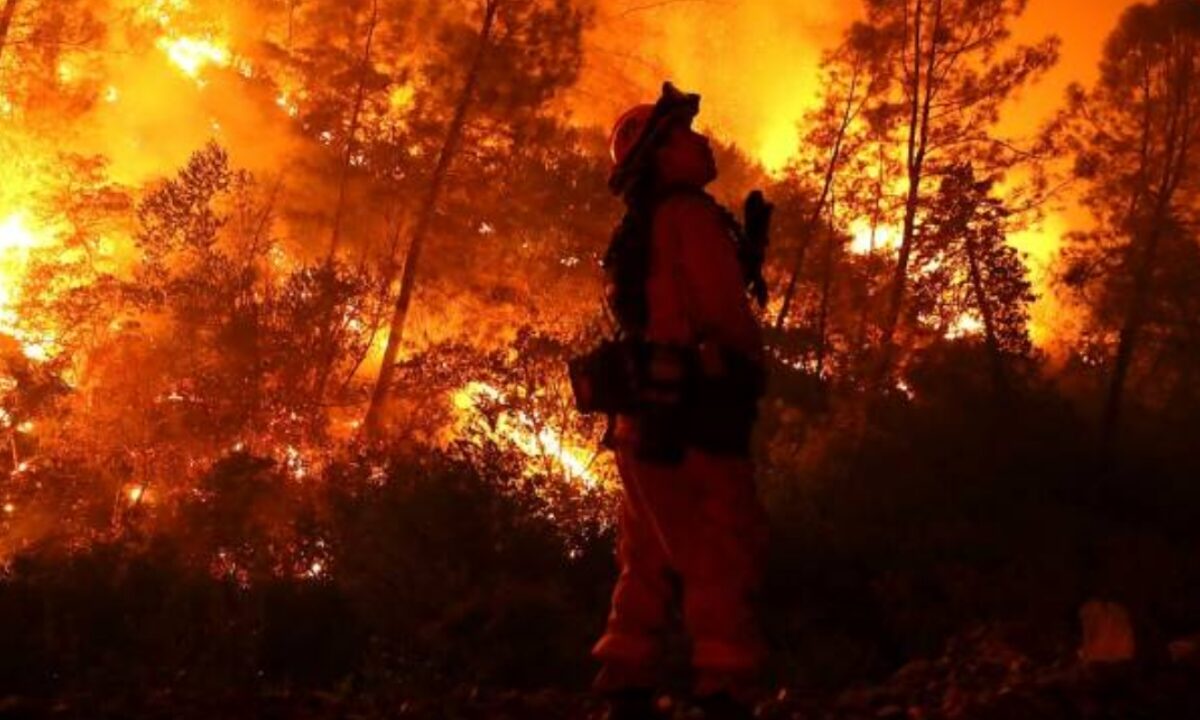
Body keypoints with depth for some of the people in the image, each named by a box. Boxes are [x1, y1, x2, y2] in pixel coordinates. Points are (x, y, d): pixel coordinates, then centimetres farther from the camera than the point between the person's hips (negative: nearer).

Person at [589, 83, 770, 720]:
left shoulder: (640, 233, 22)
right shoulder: (689, 215, -7)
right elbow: (723, 309, -15)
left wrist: (746, 246, 18)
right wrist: (754, 362, 4)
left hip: (647, 416, 9)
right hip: (692, 417, -9)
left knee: (650, 563, 10)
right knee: (722, 562, -10)